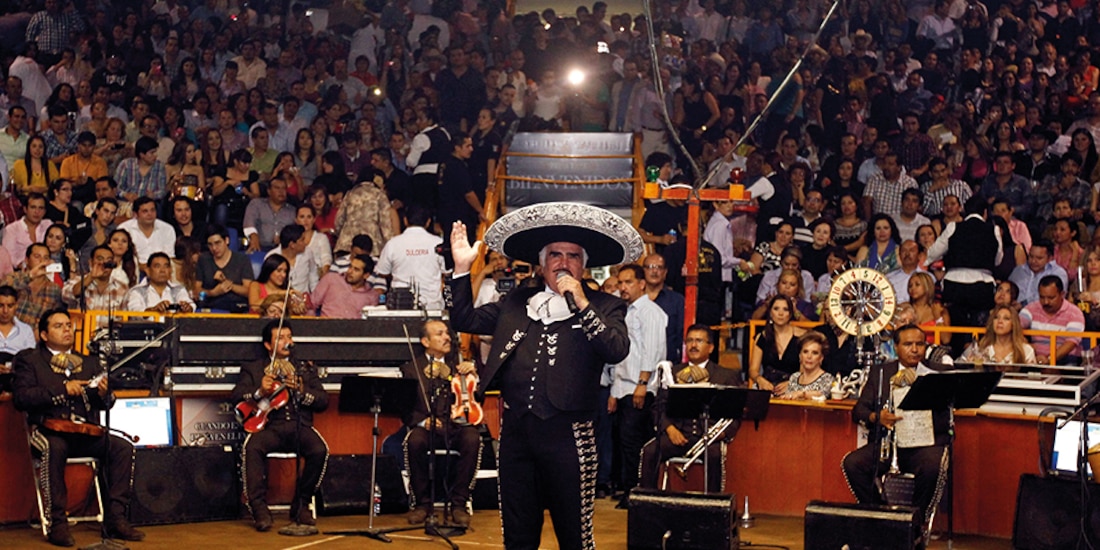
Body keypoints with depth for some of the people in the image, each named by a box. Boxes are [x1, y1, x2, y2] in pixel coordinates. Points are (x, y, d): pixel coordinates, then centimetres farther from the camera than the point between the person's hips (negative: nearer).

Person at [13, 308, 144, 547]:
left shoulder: (89, 363, 23)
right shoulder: (28, 359, 9)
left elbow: (105, 404, 16)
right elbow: (21, 397, -8)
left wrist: (103, 394, -9)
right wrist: (62, 390, -15)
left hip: (85, 432, 5)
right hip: (48, 430, -4)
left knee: (122, 446, -21)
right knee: (54, 447, -39)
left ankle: (115, 519, -17)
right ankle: (57, 524, -31)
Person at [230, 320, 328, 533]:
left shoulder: (305, 370, 23)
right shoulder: (252, 369, 17)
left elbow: (323, 401, 11)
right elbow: (235, 397, 2)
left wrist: (301, 391, -7)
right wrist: (259, 392, -15)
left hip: (300, 426, 2)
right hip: (270, 426, -2)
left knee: (319, 450, -29)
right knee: (252, 448, -34)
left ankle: (300, 505, -9)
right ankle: (260, 509, -26)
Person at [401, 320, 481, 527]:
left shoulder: (457, 366, 20)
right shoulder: (411, 369, 13)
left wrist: (473, 372, -6)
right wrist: (422, 421, -15)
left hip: (457, 426, 1)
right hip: (427, 428, -1)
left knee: (472, 439, -33)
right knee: (415, 441, -36)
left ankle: (459, 502, -23)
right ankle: (422, 502, -17)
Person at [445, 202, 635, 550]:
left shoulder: (603, 308, 1)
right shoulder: (516, 303, 15)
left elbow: (617, 350, -15)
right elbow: (464, 320, 15)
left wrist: (581, 303, -19)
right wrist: (462, 268, 6)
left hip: (567, 434, -4)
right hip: (516, 430, 4)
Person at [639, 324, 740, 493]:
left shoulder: (727, 376, 13)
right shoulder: (671, 373, 19)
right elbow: (659, 406, 12)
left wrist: (724, 431, -14)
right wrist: (669, 428, -8)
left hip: (710, 435, -2)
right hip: (678, 433, 2)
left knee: (715, 454, -36)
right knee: (649, 451, -26)